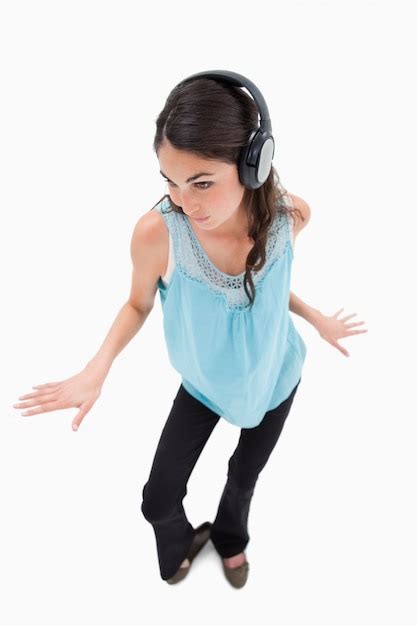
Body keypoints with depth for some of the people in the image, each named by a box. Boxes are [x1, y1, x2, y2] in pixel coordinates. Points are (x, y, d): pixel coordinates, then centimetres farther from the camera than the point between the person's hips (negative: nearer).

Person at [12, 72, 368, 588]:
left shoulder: (290, 215, -28)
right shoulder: (156, 233, -36)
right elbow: (139, 304, -14)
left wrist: (316, 319, 4)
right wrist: (97, 368, -28)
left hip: (274, 377, 2)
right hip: (204, 382, -1)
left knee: (244, 478, 26)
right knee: (158, 499, 8)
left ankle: (229, 539, 62)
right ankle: (181, 546, 48)